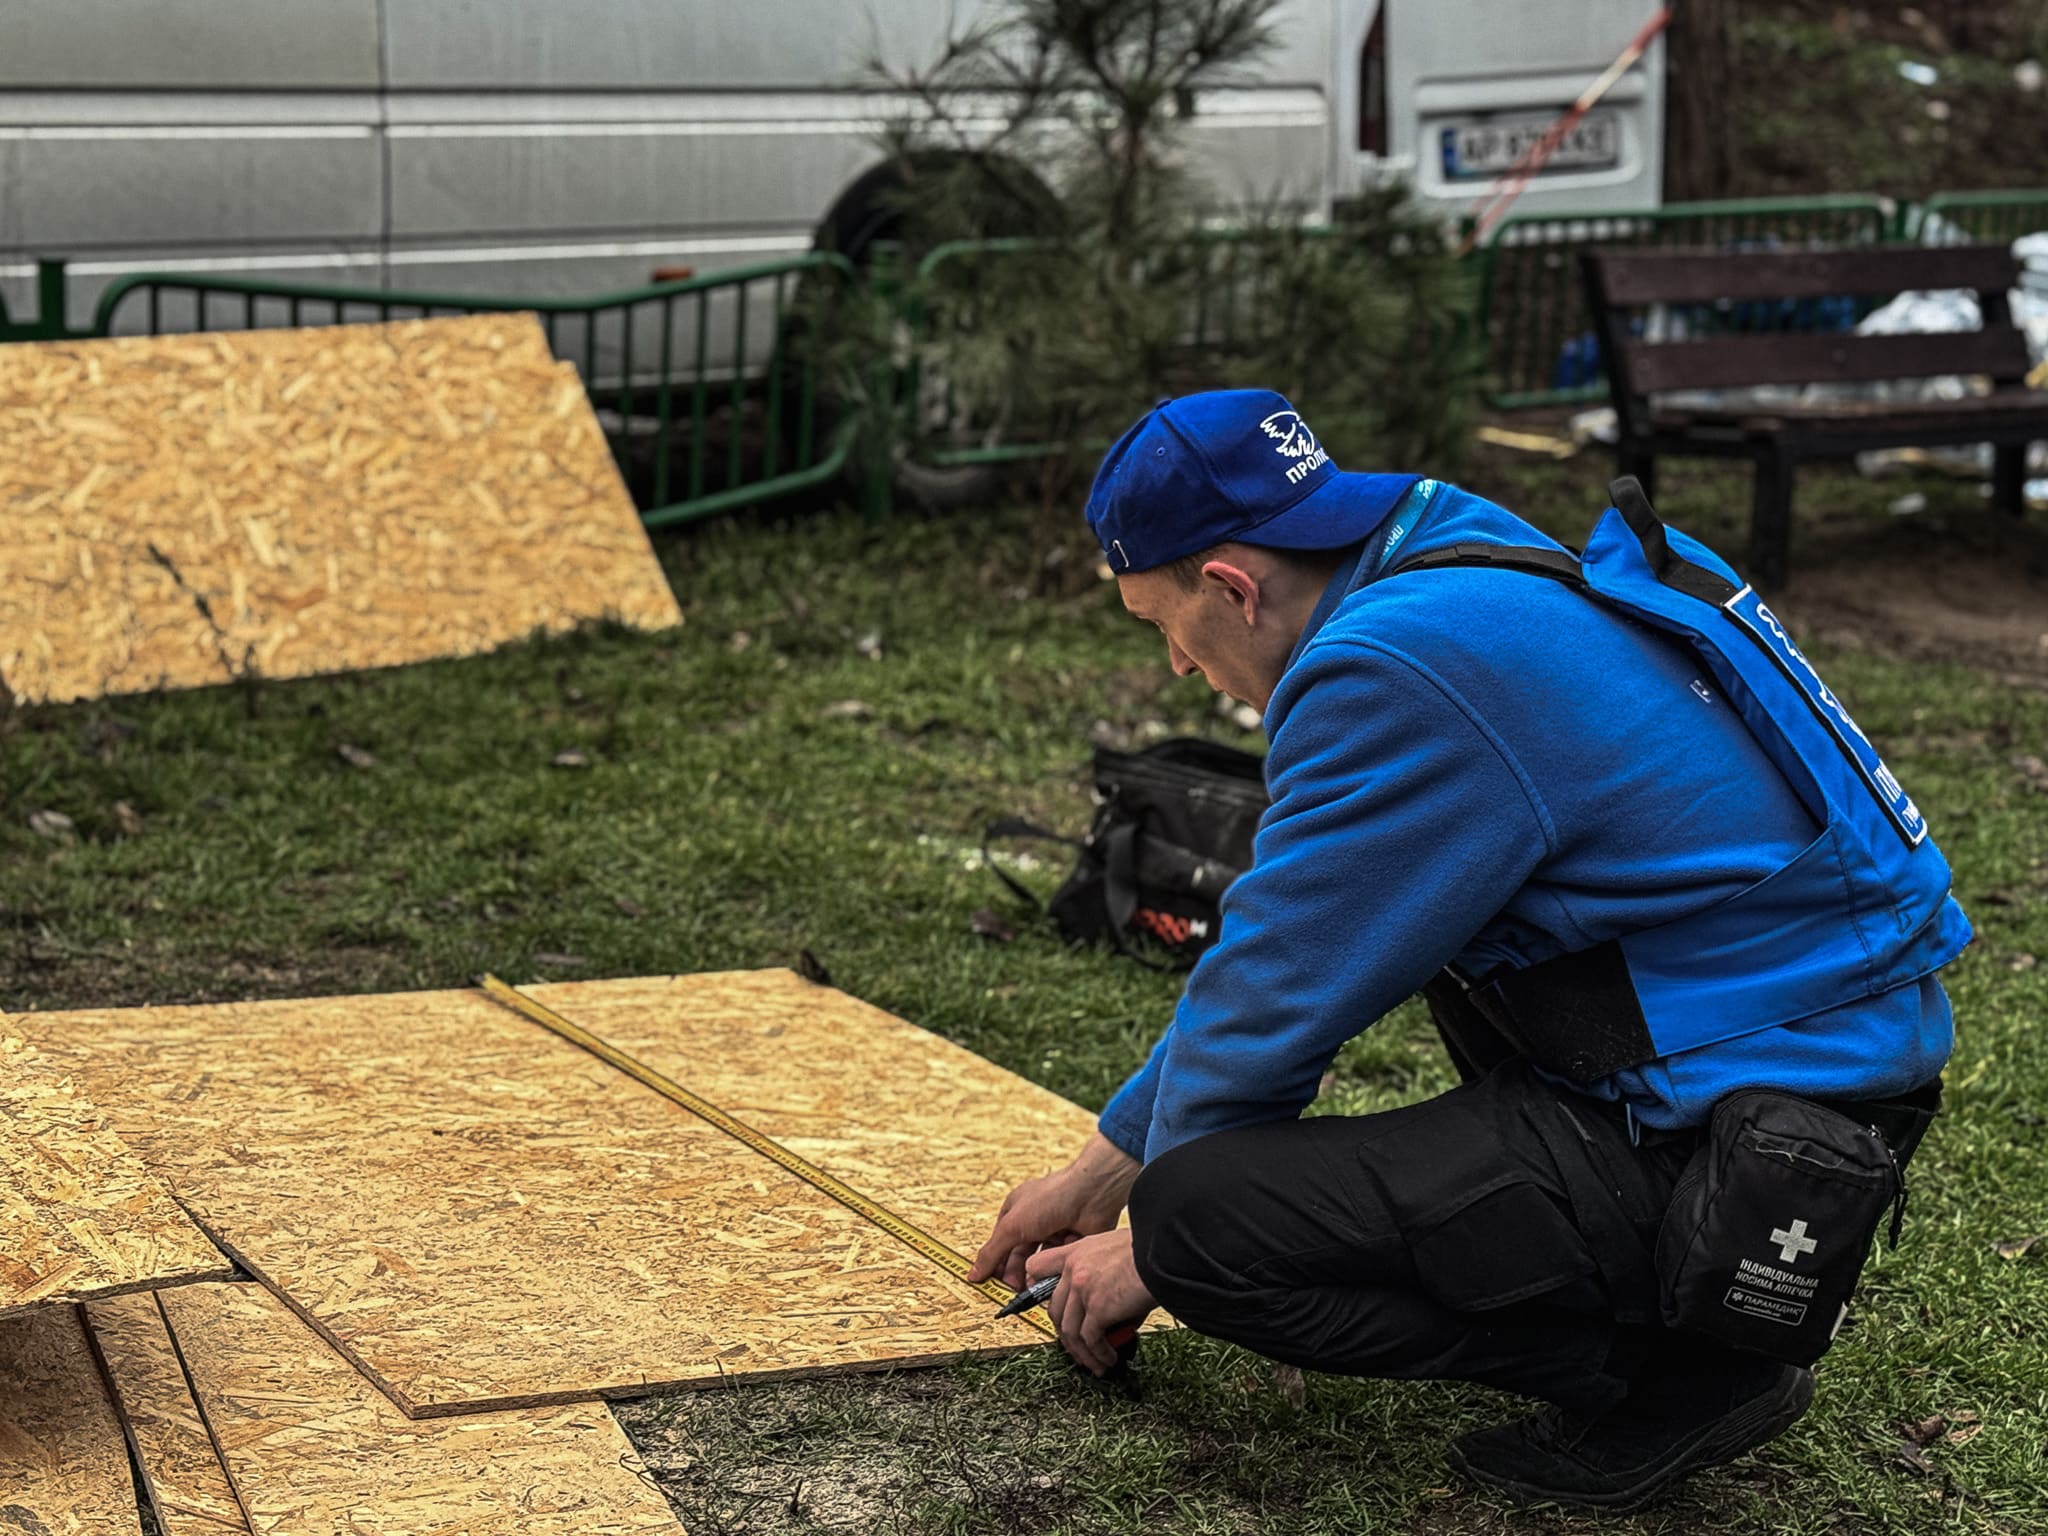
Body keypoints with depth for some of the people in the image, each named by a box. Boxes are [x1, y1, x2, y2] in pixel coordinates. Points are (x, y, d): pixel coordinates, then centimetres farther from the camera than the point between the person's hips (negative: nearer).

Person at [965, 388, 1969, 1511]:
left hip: (1749, 1151, -10)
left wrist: (1151, 1249, 7)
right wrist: (1101, 1169, 25)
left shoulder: (1395, 674, -19)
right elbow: (1272, 944, 20)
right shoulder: (1454, 578, 13)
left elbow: (1273, 999, -11)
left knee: (1196, 1220, -16)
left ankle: (1669, 1376, -4)